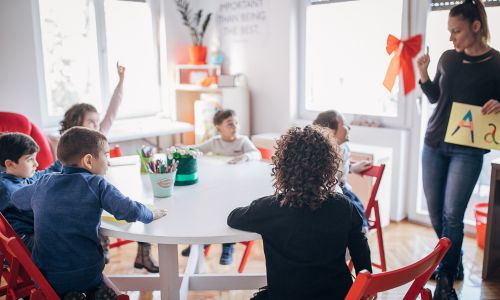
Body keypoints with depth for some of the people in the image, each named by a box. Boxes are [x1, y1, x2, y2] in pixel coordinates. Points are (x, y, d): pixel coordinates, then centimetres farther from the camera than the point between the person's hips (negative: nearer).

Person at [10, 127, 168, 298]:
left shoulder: (43, 184, 2)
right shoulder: (96, 184, -11)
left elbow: (17, 199, 22)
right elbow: (129, 211, -22)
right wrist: (150, 215, -3)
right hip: (87, 276, -3)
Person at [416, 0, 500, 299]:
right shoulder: (448, 58, 5)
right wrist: (423, 73, -1)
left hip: (468, 150, -4)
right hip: (434, 144, 5)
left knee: (452, 215, -5)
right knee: (435, 213, 11)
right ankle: (453, 260, 33)